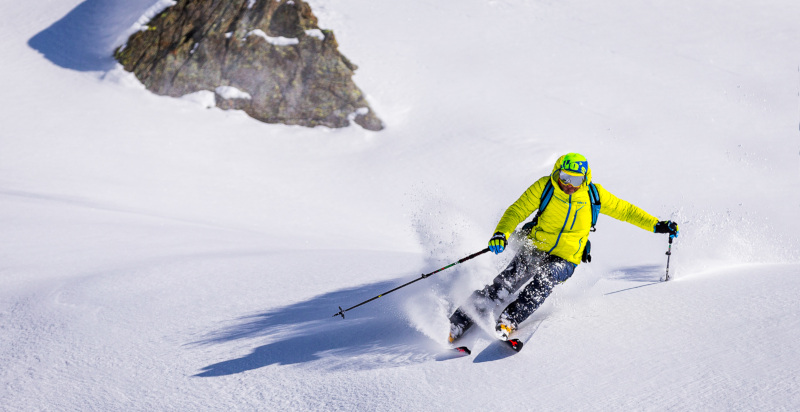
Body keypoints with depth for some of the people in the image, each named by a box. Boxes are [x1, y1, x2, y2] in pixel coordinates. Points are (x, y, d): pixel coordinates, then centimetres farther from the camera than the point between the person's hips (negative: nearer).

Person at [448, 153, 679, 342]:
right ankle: (459, 322, -12)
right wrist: (501, 233, -30)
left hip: (565, 260, 1)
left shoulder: (594, 195, -7)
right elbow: (517, 211, -12)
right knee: (504, 285, -18)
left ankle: (508, 322, -32)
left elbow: (625, 210, 4)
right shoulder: (544, 187, -11)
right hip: (534, 250, -1)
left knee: (543, 281, -32)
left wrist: (657, 225, 0)